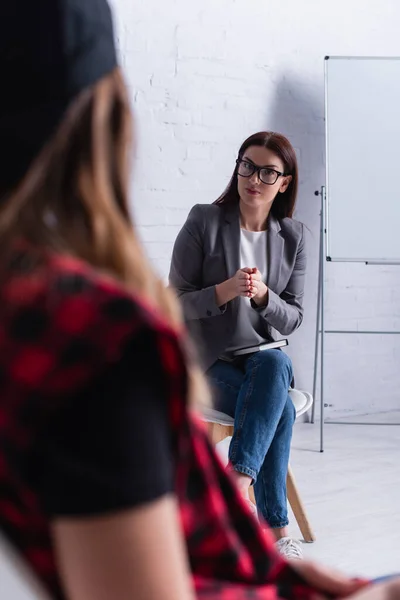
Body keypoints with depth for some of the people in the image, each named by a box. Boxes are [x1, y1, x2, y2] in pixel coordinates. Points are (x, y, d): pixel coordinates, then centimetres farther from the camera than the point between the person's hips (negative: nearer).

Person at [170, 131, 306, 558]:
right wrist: (227, 290, -24)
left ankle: (236, 485, -40)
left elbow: (292, 320, 5)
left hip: (263, 357, 3)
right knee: (280, 409, -30)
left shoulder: (292, 237, 5)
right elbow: (176, 302, -5)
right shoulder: (204, 222, -5)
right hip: (207, 363, -3)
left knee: (275, 365, -35)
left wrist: (262, 294, -18)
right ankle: (275, 532, -28)